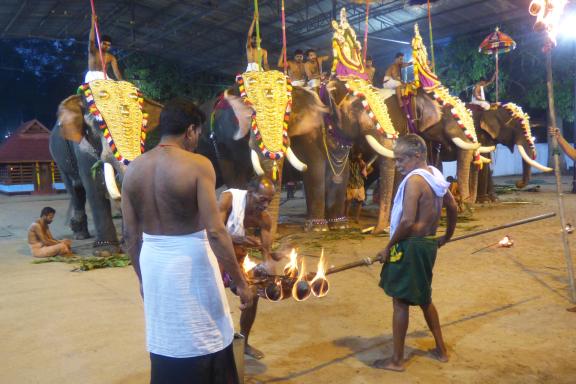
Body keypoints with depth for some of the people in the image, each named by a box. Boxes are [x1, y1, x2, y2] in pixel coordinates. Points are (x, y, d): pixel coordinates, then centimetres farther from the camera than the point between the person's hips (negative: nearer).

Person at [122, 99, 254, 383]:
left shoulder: (133, 169, 2)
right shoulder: (198, 165, -14)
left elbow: (130, 235, 6)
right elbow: (215, 231, -20)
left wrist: (142, 277, 19)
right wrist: (240, 281, -12)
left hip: (153, 262, 6)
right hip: (190, 261, -5)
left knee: (165, 343, 21)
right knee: (205, 344, 12)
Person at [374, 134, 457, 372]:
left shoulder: (414, 179, -19)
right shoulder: (436, 177, 8)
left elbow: (407, 221, -25)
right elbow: (452, 207, 20)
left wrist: (389, 247, -14)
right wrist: (447, 236, 33)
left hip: (410, 247, -9)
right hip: (428, 244, 9)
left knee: (400, 301, 3)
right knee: (423, 298, 23)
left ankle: (397, 360, 14)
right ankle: (441, 349, 35)